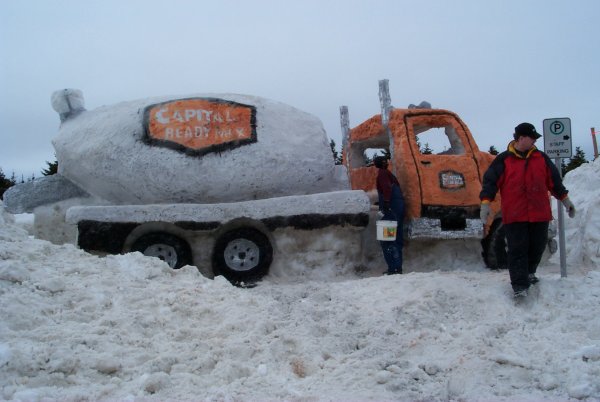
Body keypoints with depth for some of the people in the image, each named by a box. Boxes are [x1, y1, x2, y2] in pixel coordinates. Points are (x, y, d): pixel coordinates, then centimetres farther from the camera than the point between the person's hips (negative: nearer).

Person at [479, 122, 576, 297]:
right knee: (517, 250, -6)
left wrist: (564, 199, 20)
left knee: (537, 246, 11)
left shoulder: (541, 158, 11)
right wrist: (485, 202, -15)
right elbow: (490, 180, -4)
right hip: (514, 215, -4)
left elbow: (554, 180, 19)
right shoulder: (503, 160, 0)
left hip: (539, 214, 4)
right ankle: (520, 285, -4)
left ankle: (529, 273, 35)